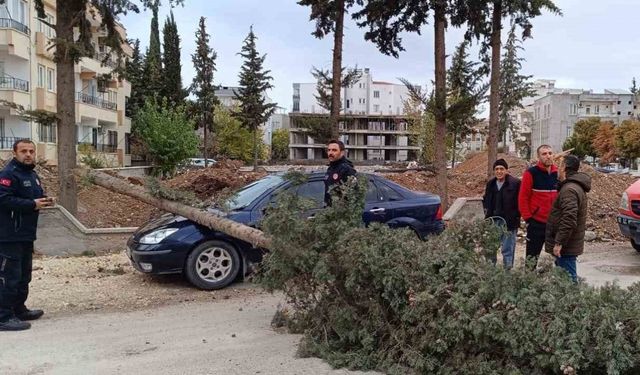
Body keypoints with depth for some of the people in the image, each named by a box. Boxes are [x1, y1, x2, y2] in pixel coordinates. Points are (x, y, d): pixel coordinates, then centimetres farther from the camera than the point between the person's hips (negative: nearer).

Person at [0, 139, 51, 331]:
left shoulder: (32, 174, 16)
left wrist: (43, 201, 4)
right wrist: (32, 204, -23)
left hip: (26, 234, 10)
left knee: (24, 274, 18)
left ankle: (19, 309, 31)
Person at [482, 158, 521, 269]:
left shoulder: (515, 183, -9)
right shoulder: (490, 184, 10)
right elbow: (486, 199, 24)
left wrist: (515, 217, -12)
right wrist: (487, 212, 11)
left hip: (508, 222, -6)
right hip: (493, 221, 6)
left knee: (507, 249, 1)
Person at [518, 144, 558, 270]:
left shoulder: (558, 173, 5)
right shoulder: (531, 173, -8)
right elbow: (523, 198, -8)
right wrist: (527, 218, -10)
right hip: (536, 222, -4)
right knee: (532, 256, 5)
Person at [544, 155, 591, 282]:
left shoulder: (569, 190, -20)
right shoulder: (576, 186, 16)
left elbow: (569, 219, -28)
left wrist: (559, 243, -24)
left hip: (566, 247, -11)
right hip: (569, 244, 11)